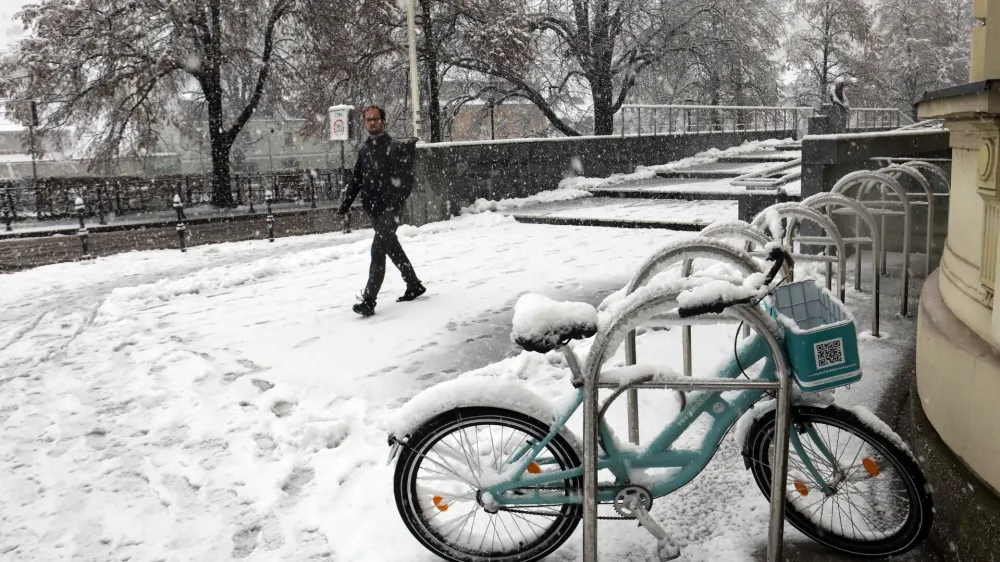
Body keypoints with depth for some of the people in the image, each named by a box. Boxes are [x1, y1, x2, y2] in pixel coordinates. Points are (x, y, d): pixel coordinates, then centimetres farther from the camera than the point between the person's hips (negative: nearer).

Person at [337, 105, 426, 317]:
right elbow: (356, 179, 15)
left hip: (390, 210, -7)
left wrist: (394, 204, -20)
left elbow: (406, 180, -12)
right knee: (393, 250, 17)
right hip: (373, 210, 7)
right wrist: (345, 204, 7)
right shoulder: (364, 150, 12)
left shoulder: (395, 148, -7)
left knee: (378, 251, -16)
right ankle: (414, 286, 34)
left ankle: (369, 301, -17)